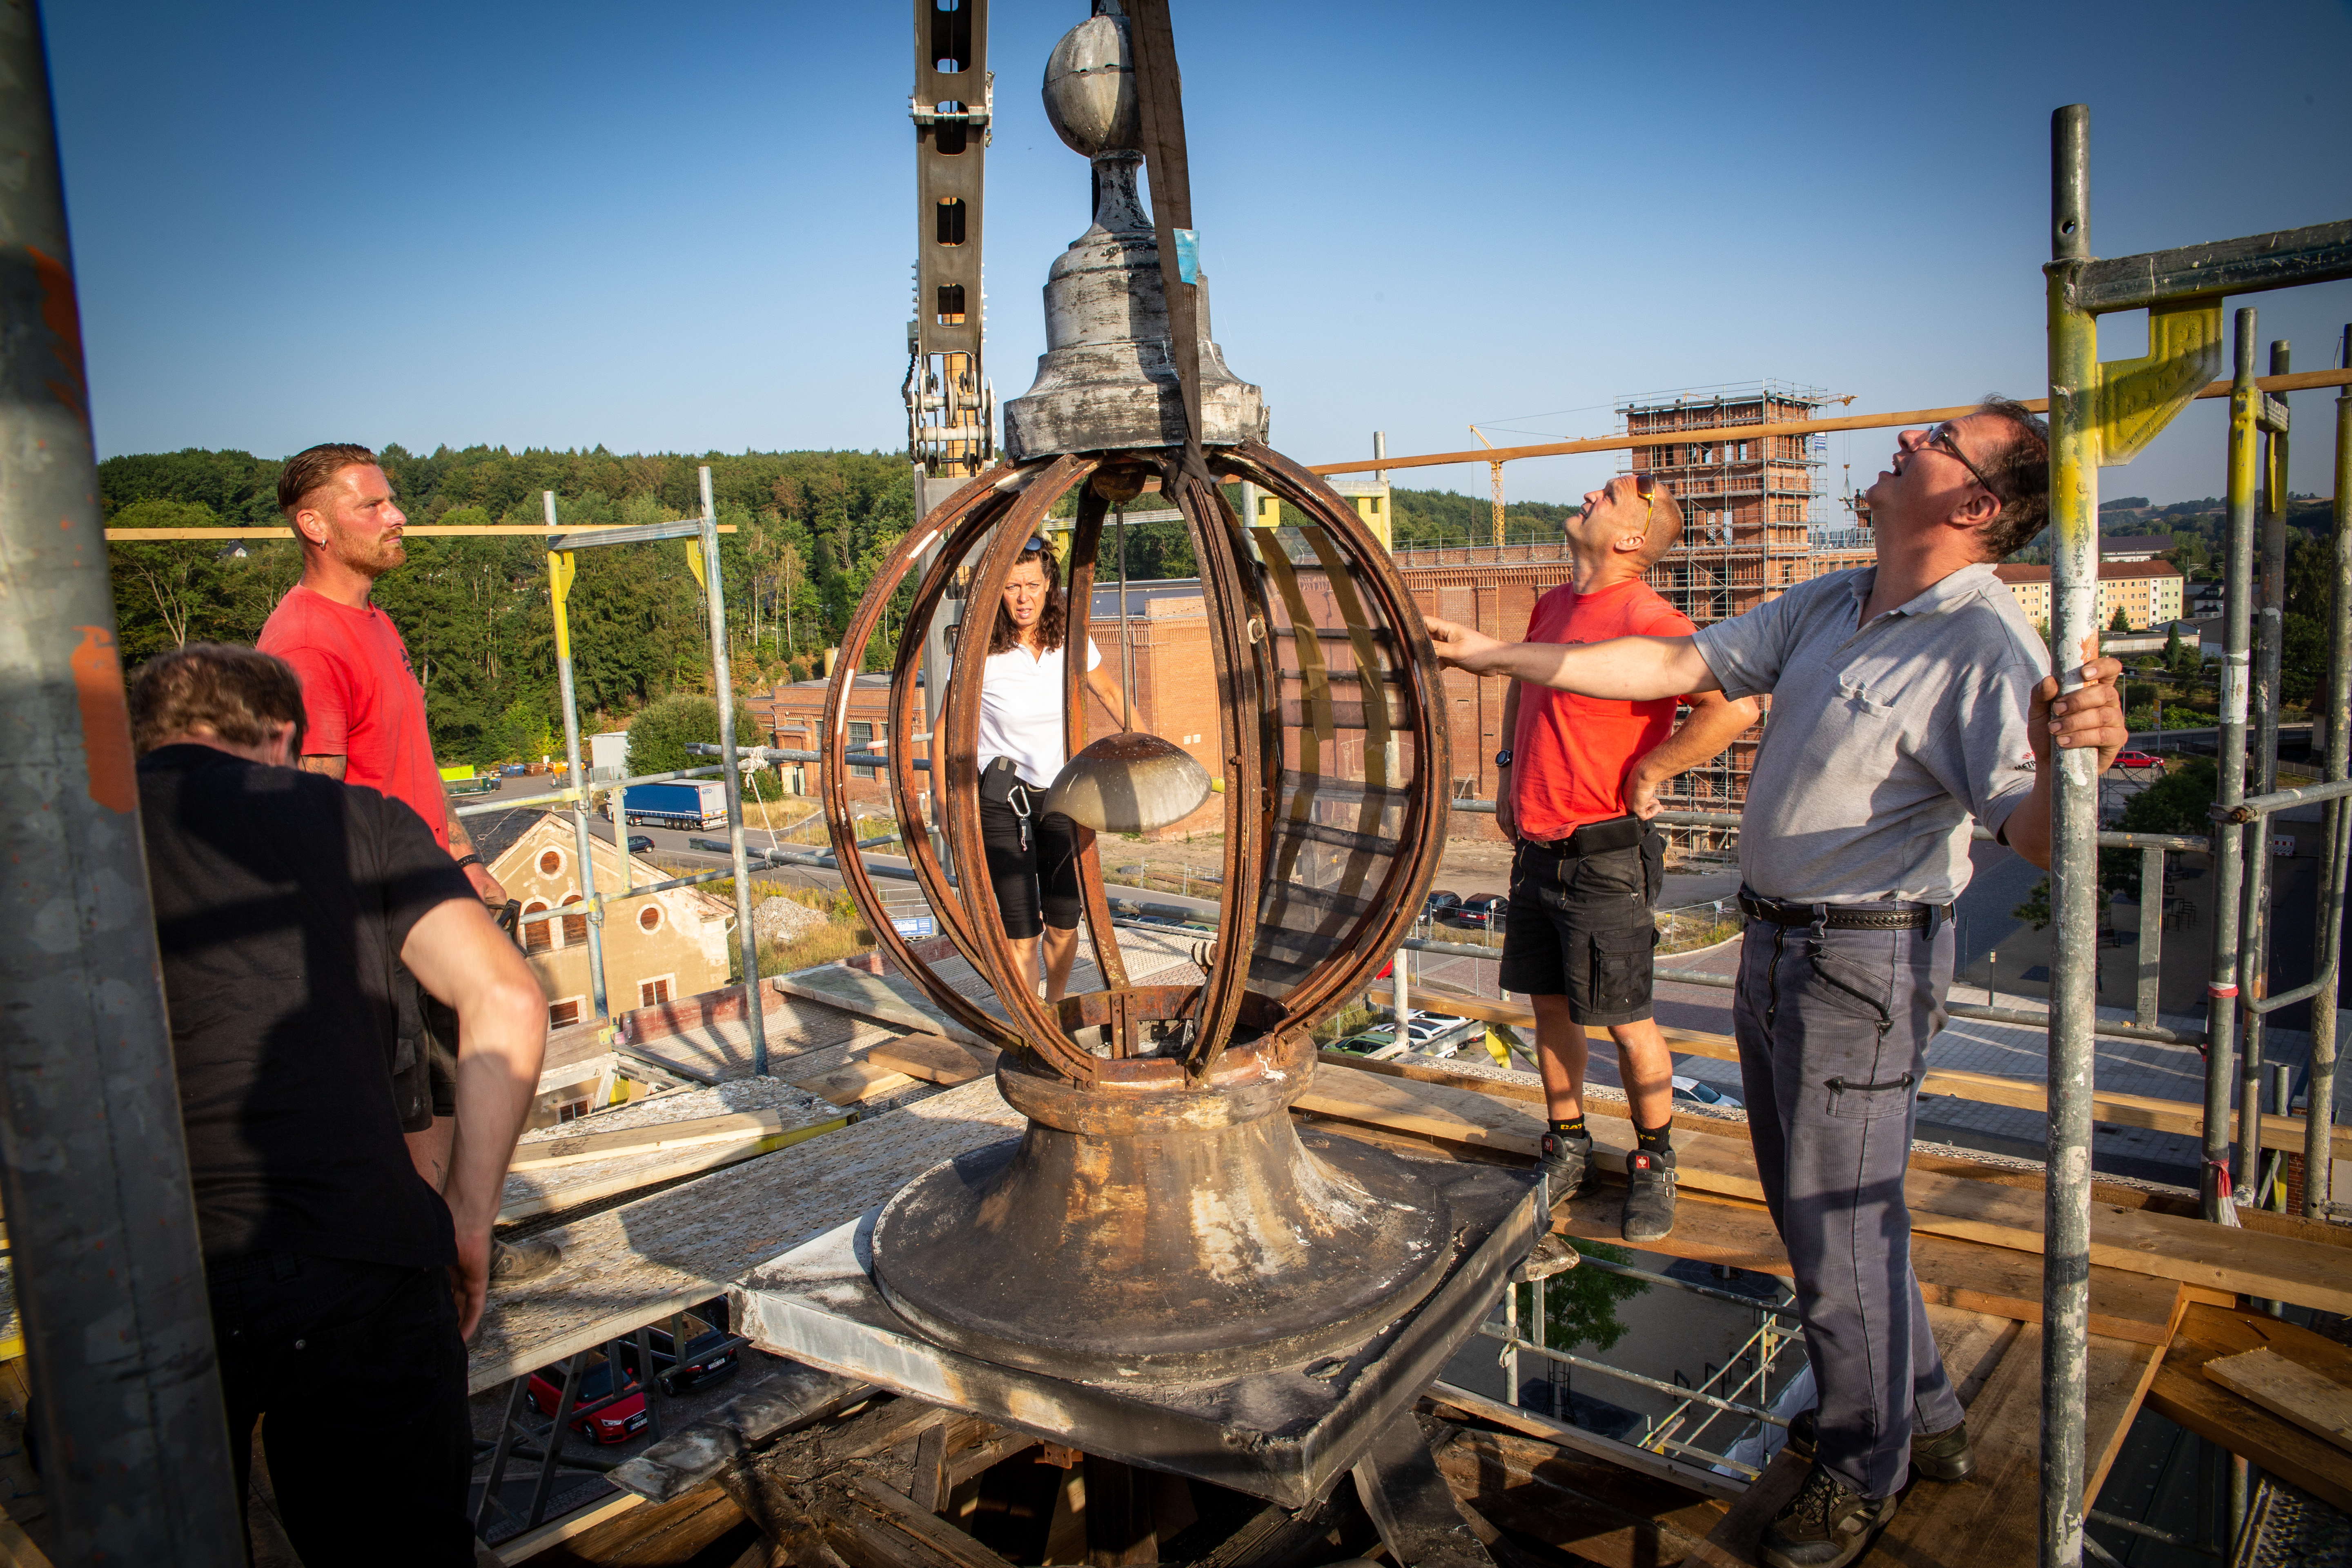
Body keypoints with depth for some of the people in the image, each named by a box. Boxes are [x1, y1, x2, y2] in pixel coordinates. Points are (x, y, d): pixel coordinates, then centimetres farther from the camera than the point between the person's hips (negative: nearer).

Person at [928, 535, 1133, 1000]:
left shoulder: (1071, 640, -4)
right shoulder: (981, 652, -15)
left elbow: (1110, 693, 15)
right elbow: (945, 731, -7)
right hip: (1001, 801, -3)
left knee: (1064, 923, 7)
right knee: (1023, 931, -8)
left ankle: (1055, 1009, 32)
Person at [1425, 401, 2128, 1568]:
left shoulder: (1985, 648, -21)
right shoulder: (1829, 605, 4)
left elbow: (2034, 836, -32)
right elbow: (1675, 665, 6)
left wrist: (2068, 761, -56)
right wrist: (1491, 655, 5)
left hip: (1864, 961, -9)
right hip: (1775, 945, 9)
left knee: (1839, 1221, 4)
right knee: (1810, 1201, 21)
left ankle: (1861, 1473, 29)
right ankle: (1921, 1415, 41)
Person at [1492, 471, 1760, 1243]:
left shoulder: (1646, 619, -18)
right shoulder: (1551, 605, 9)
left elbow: (1734, 706, -32)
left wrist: (1646, 775, -20)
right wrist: (1509, 768, 19)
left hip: (1603, 855, -8)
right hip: (1535, 852, 8)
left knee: (1625, 1021, 4)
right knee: (1549, 1006, 15)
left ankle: (1653, 1163, 24)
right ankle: (1566, 1149, 31)